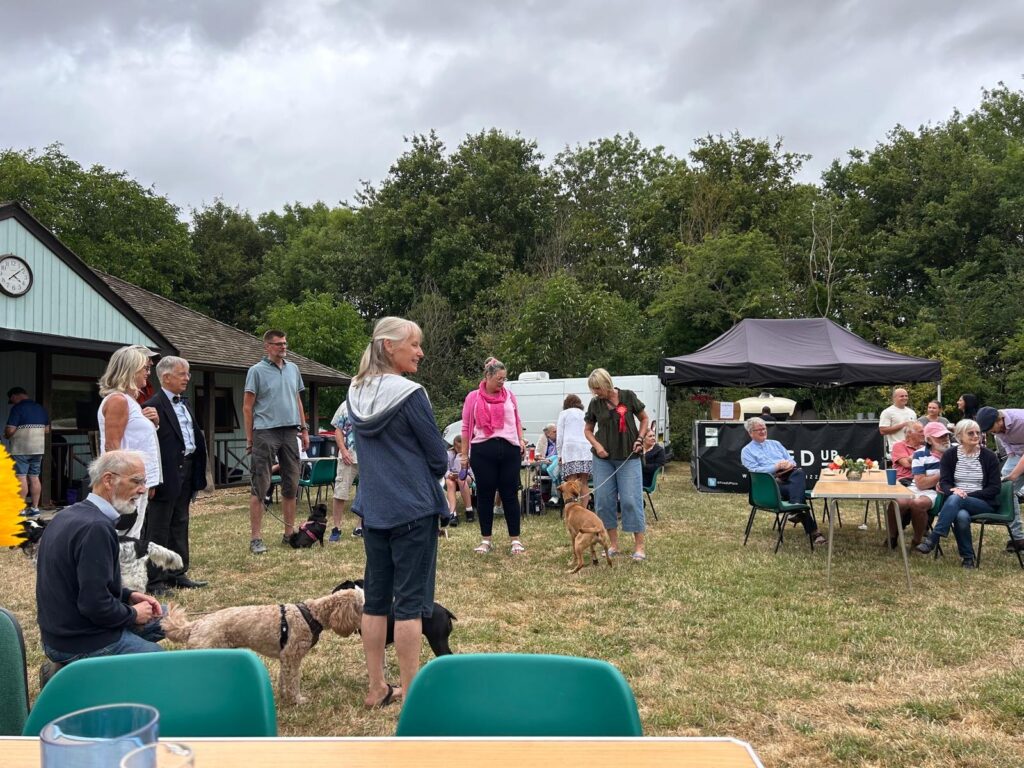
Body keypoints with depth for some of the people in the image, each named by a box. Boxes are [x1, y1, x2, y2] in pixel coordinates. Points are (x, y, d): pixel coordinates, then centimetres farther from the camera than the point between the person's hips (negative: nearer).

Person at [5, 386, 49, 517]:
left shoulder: (17, 408, -11)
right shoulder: (41, 408, 11)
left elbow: (10, 430, -16)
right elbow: (47, 429, 16)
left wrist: (6, 435, 5)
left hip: (21, 449, -7)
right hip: (38, 448, 7)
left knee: (21, 478, -3)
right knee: (34, 478, 8)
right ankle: (34, 507, 9)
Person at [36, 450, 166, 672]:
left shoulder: (71, 514, 6)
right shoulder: (96, 527, -26)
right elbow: (95, 604, -28)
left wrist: (129, 596, 7)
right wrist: (133, 614, -11)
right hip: (83, 645, -10)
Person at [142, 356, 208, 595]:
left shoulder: (184, 402, 14)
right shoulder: (154, 406, -14)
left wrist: (197, 473, 13)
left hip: (186, 471, 9)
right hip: (167, 474, -9)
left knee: (179, 525, 16)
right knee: (158, 530, 1)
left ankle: (177, 573, 26)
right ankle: (154, 580, 8)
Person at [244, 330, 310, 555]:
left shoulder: (293, 369, 13)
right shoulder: (257, 371, -3)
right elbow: (247, 407, -3)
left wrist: (304, 429, 12)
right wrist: (250, 438, -5)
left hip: (290, 432, 6)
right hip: (265, 432, -5)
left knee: (291, 485, 9)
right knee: (260, 486, -4)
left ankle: (289, 533, 18)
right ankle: (256, 538, 0)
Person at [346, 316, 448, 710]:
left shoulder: (356, 394, 6)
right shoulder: (410, 394, -15)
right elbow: (439, 457, -9)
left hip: (372, 509, 7)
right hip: (413, 510, -7)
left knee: (375, 598, 12)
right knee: (410, 600, 1)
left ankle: (377, 688, 21)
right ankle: (411, 692, 9)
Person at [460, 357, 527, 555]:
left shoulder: (509, 396, 10)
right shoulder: (473, 398, 3)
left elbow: (517, 421, 17)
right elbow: (466, 427, 4)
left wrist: (521, 440, 2)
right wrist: (464, 454, 3)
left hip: (509, 449, 2)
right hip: (482, 451, -1)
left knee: (510, 494, 4)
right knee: (485, 495, 6)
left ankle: (515, 539, 11)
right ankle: (486, 540, 16)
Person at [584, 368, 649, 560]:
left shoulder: (628, 397, -5)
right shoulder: (595, 403, 1)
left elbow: (644, 419, 7)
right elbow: (588, 430, 12)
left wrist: (639, 439, -8)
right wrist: (596, 445, -6)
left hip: (628, 457, -3)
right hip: (603, 458, 3)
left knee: (631, 499, -6)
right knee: (604, 499, 2)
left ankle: (640, 545, 4)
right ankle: (613, 544, 15)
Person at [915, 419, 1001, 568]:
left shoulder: (989, 456, 2)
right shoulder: (949, 456, 6)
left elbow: (994, 488, -1)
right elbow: (944, 482, 0)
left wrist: (967, 495, -13)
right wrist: (953, 490, -25)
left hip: (985, 504, -1)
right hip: (957, 503, 1)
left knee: (955, 499, -35)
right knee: (961, 516, -37)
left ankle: (932, 540, -38)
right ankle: (967, 557, -18)